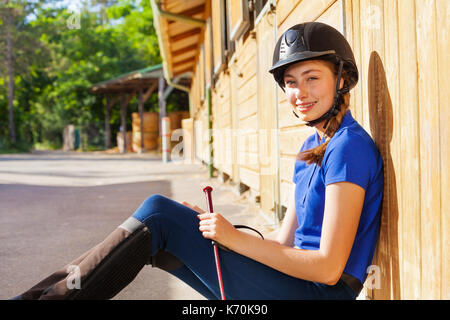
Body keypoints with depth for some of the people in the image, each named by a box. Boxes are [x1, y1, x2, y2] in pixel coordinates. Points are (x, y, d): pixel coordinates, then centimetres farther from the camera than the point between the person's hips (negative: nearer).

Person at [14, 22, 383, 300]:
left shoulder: (349, 147, -14)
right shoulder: (311, 146, 15)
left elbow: (328, 267, -19)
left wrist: (236, 238, -19)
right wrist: (202, 226, 5)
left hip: (321, 293, -9)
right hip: (296, 281, 9)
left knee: (158, 212, -13)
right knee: (153, 236, 2)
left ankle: (56, 293, -4)